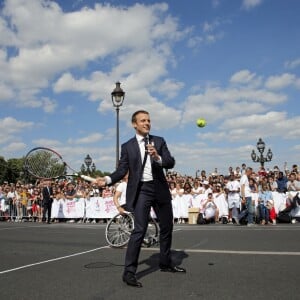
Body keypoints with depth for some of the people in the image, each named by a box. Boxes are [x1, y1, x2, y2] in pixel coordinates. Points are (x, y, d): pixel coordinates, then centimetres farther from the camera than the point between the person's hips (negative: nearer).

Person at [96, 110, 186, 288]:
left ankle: (166, 264, 35)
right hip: (141, 190, -4)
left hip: (160, 189, 4)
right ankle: (129, 272, -5)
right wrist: (108, 180, -20)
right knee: (140, 230, -13)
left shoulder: (159, 141, 7)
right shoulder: (127, 146, 2)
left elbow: (171, 163, -3)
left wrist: (157, 157, -22)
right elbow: (122, 170, -2)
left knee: (167, 228, 15)